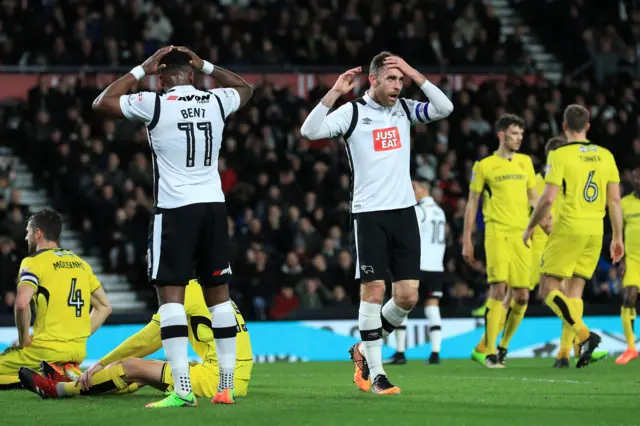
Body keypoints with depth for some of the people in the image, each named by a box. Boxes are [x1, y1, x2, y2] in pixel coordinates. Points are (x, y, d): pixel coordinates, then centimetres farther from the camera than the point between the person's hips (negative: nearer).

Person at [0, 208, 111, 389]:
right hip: (78, 352, 7)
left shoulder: (34, 262, -6)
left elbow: (22, 304, -22)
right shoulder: (81, 263, 15)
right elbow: (104, 306, 19)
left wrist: (24, 339, -9)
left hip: (47, 350, -7)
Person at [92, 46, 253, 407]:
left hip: (174, 208, -4)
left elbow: (101, 102, 8)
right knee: (219, 293, 11)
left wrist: (141, 70, 11)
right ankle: (227, 386, 11)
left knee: (171, 295, -5)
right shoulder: (217, 101, 4)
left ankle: (183, 389, -15)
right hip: (214, 205, 4)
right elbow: (246, 88, 29)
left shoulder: (153, 104, -8)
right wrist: (206, 66, 25)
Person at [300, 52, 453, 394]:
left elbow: (445, 109, -4)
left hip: (404, 211, 4)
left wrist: (415, 76, -9)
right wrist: (334, 93, -22)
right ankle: (375, 373, 1)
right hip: (369, 212, -4)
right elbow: (309, 132, -16)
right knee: (373, 290, -7)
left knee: (408, 296, 1)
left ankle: (365, 350, 23)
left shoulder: (404, 109, 9)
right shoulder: (353, 112, -4)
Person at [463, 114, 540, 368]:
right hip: (497, 232, -4)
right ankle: (489, 352, -12)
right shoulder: (484, 166, 4)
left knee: (522, 296, 0)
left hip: (522, 233, 4)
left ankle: (504, 345, 19)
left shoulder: (525, 162, 16)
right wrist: (467, 240, 4)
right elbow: (472, 203, 7)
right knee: (498, 290, -16)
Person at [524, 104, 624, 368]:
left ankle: (584, 335, -18)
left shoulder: (560, 155, -7)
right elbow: (614, 200, 7)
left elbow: (548, 198, -13)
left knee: (548, 290, 0)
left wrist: (530, 228, 1)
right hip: (595, 230, 5)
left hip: (569, 228, -5)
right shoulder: (605, 156, 8)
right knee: (574, 291, 12)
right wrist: (617, 237, 14)